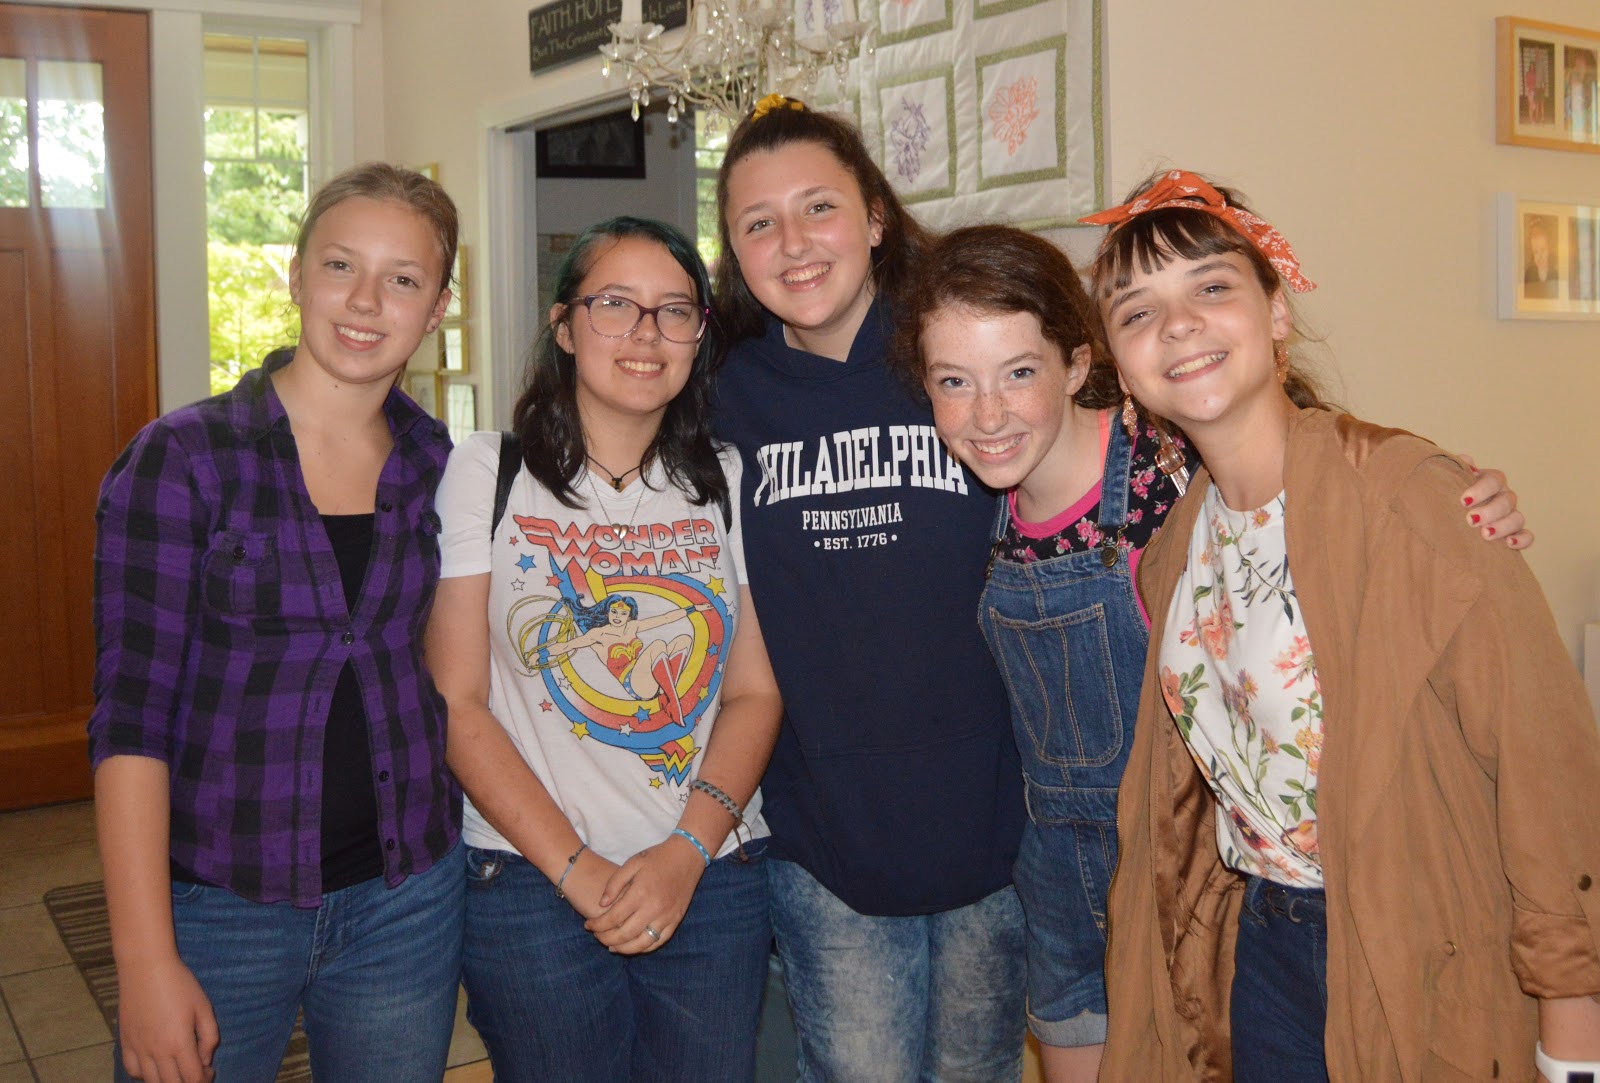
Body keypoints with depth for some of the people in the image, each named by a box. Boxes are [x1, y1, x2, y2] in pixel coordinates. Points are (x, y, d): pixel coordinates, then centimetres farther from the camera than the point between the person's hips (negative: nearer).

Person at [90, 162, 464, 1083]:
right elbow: (132, 715, -11)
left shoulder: (443, 468, 1)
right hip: (217, 904, -3)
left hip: (407, 902, 3)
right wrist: (146, 960, -14)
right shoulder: (181, 459, -10)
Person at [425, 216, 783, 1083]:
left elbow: (756, 692, 3)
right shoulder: (486, 475, -2)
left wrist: (687, 852, -11)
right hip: (533, 883, -2)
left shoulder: (728, 483, 6)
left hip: (715, 878, 2)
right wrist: (576, 868, -12)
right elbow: (456, 703, -6)